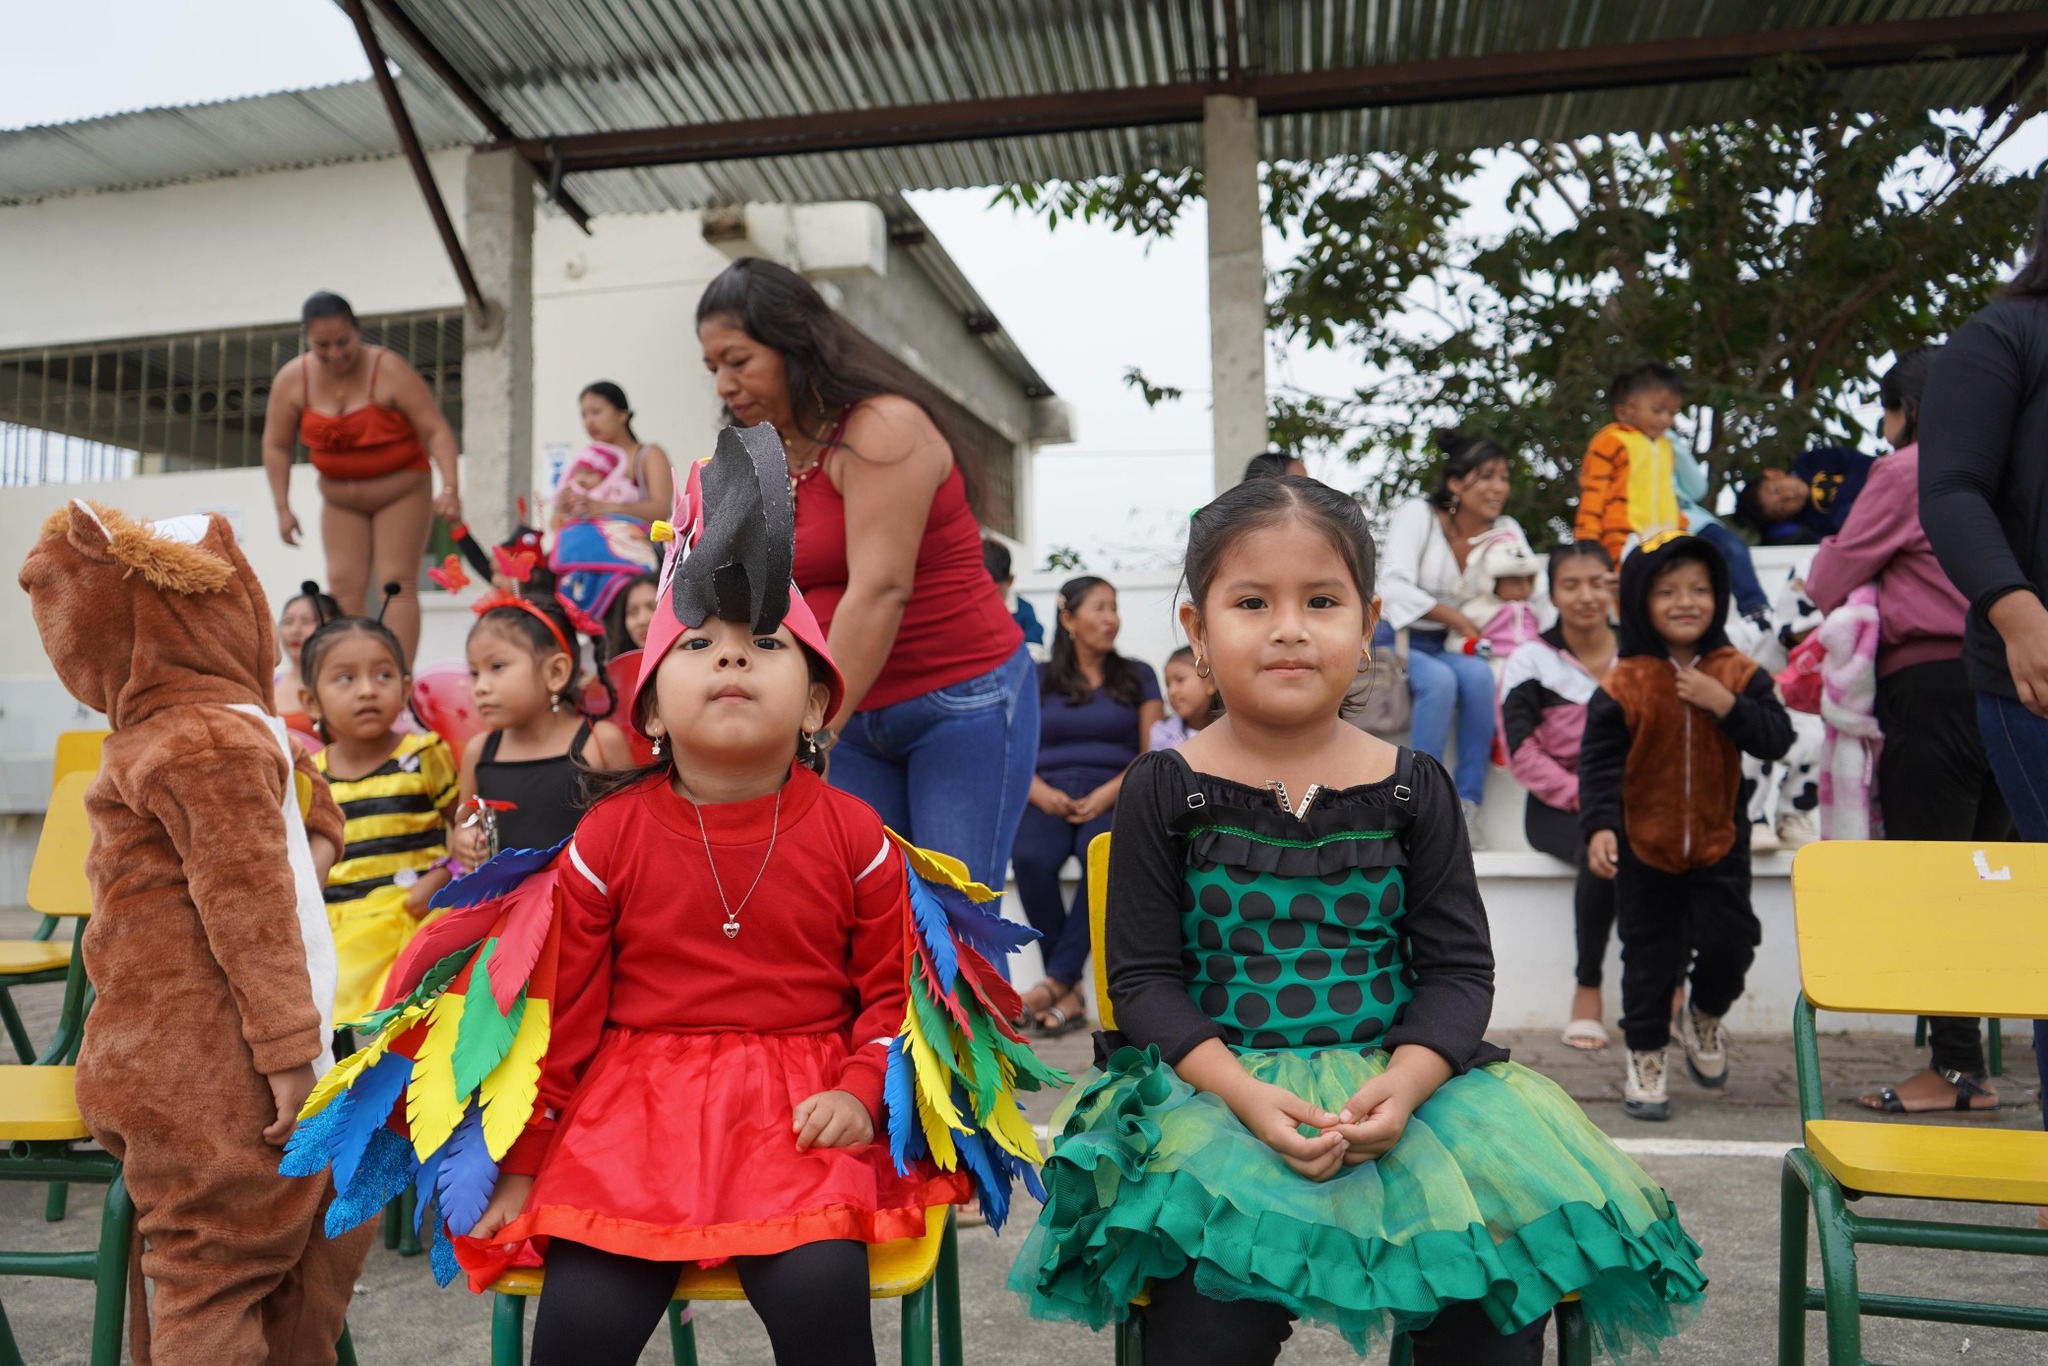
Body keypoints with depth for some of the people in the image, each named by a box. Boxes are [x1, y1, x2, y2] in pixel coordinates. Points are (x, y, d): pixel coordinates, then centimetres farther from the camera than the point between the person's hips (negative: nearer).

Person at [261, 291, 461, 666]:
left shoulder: (389, 371, -19)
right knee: (344, 587, -2)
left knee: (397, 584, -10)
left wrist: (450, 488, -34)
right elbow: (276, 446, 1)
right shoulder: (292, 380, -7)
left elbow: (436, 430, -22)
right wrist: (283, 508, -3)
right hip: (340, 499, 4)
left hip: (401, 491, -4)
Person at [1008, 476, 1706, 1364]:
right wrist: (1246, 1095, -18)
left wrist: (1401, 1085, -15)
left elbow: (1458, 966, 3)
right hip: (1217, 1087, -2)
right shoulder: (1165, 790, -1)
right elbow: (1145, 977, -3)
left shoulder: (1413, 788, 5)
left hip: (1401, 1084, 2)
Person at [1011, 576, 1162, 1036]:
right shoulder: (1038, 679, 17)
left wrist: (1110, 792, -10)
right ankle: (1070, 994, -24)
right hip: (1049, 796, 1)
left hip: (1113, 797, 0)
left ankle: (1057, 981, -32)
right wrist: (1041, 792, -11)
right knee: (1030, 858, -33)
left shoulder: (1137, 676, 17)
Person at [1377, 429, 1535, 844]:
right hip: (1396, 641, -4)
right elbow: (1398, 588, -18)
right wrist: (1459, 619, -22)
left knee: (1480, 674, -30)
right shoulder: (1417, 515, -6)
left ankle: (1467, 802, -23)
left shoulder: (1506, 530, 7)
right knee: (1439, 680, -34)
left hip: (1448, 649, 4)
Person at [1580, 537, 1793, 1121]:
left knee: (1731, 940, 1)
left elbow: (1777, 738, -7)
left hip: (1719, 839, 2)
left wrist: (1728, 706, -22)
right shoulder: (1624, 683, -10)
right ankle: (1646, 1057, 22)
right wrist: (1600, 825, -21)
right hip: (1643, 844, -2)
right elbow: (1600, 760, -10)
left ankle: (1705, 1017, 33)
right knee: (1649, 956, 7)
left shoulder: (1737, 672, -2)